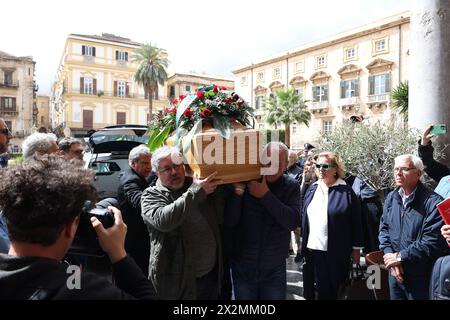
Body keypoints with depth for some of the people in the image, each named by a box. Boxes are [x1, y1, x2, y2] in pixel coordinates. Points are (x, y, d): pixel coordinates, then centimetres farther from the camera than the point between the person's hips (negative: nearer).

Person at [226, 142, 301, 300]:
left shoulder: (291, 187, -5)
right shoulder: (245, 181, -8)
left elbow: (293, 222, -18)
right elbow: (229, 221, -12)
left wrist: (266, 195, -25)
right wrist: (238, 191, -26)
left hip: (274, 269, 0)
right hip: (242, 267, 0)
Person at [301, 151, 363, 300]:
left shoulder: (346, 192, -8)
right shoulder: (312, 189, 7)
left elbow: (356, 222, -5)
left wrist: (356, 249, -3)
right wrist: (302, 241, 11)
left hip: (335, 253, -4)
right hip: (311, 249, 4)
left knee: (328, 292, 10)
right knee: (309, 290, 15)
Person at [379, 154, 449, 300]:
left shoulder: (433, 202, -17)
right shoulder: (391, 197, 3)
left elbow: (433, 242, -22)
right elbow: (384, 228, 6)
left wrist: (400, 256, -18)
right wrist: (389, 254, -9)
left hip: (420, 277, -5)